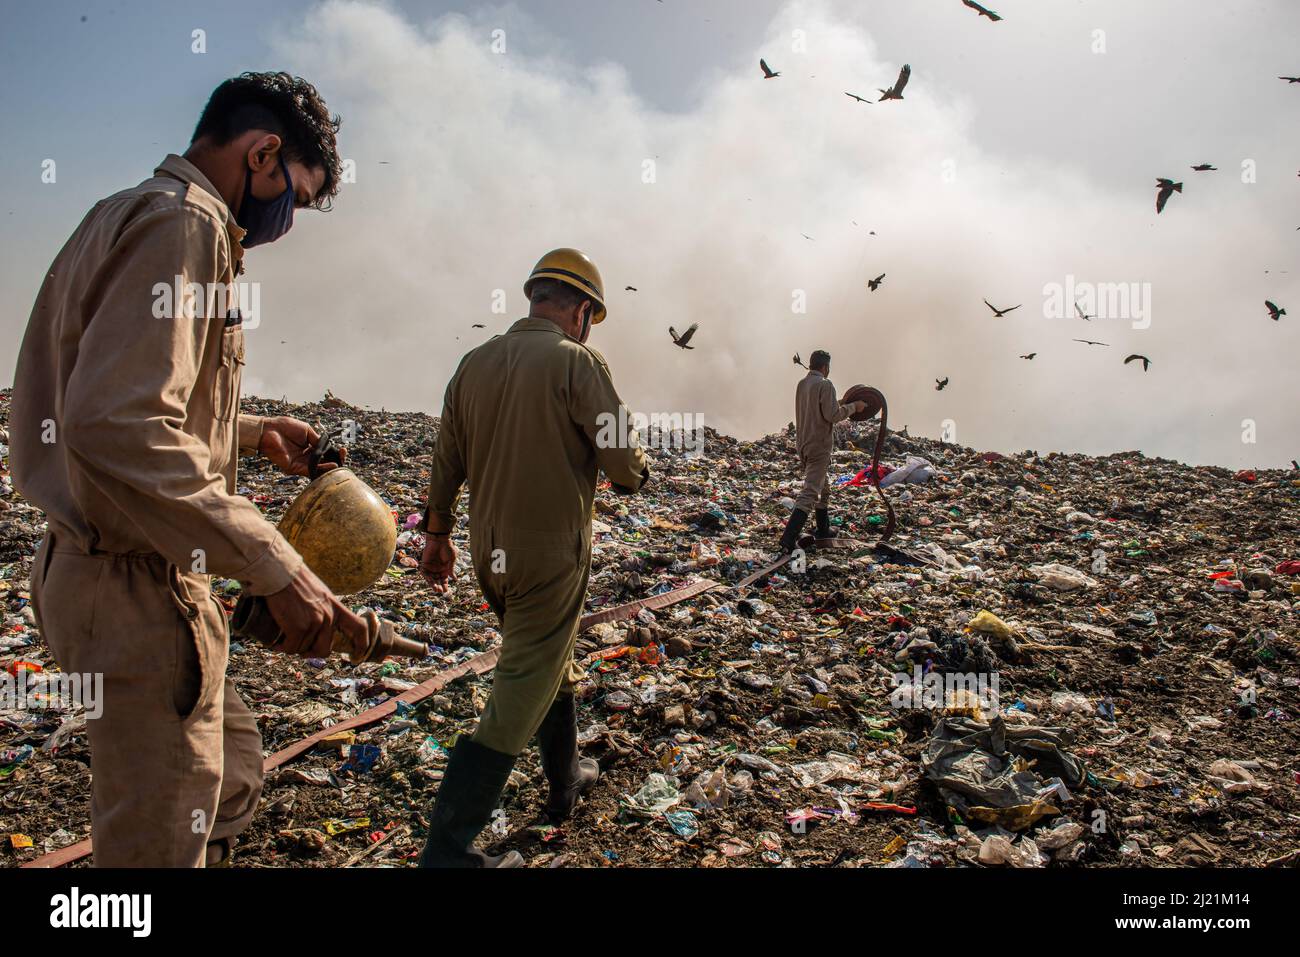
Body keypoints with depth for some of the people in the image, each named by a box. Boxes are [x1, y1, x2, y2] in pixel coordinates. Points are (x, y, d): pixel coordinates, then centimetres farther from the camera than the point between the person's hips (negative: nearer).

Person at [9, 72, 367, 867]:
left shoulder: (136, 214, 16)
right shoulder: (182, 221, -17)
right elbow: (116, 426, -29)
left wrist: (250, 433, 22)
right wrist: (275, 566, -28)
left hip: (136, 571, 10)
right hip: (139, 585, -10)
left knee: (232, 778, 23)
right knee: (159, 837, 4)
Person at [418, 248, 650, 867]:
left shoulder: (475, 363, 6)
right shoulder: (577, 362, -13)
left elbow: (446, 462, 11)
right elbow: (623, 464, -16)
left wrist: (437, 535, 21)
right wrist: (636, 470, 8)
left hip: (489, 553, 7)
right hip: (551, 555, -7)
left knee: (551, 666, 26)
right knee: (517, 702, 0)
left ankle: (567, 782, 43)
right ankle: (447, 850, 2)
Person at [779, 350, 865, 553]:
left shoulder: (801, 384, 11)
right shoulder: (824, 385, -15)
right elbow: (832, 415, -19)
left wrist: (837, 405, 24)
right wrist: (853, 407, -6)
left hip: (803, 443, 9)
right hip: (819, 445, -9)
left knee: (823, 489, 24)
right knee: (810, 492, -12)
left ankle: (823, 530, 33)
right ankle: (788, 540, -21)